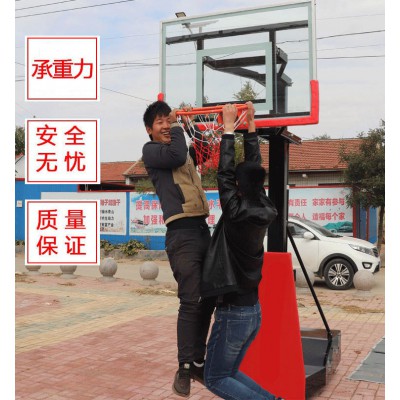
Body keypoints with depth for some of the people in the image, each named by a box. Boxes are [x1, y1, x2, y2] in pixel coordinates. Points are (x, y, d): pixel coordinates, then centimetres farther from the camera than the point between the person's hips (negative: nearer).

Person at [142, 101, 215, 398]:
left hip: (203, 229, 7)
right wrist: (176, 125, -2)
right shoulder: (151, 150, 3)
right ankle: (184, 368, -3)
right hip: (181, 233, -7)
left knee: (207, 300, 7)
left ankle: (198, 362, 18)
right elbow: (176, 156, -14)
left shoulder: (186, 151, 23)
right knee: (191, 301, -13)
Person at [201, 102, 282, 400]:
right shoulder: (264, 212, -1)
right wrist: (251, 124, 12)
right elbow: (254, 166, 7)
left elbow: (224, 173, -12)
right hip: (254, 310, 8)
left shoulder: (237, 213, -20)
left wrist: (229, 128, -6)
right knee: (229, 373, 22)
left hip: (233, 312, -8)